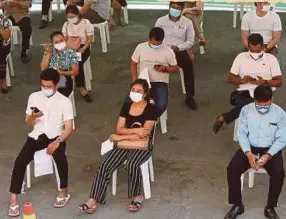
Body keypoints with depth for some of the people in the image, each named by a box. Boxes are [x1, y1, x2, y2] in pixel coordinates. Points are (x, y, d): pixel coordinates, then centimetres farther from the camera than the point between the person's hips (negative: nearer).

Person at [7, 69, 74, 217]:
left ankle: (64, 191, -10)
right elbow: (28, 124, 12)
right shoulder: (34, 97, 7)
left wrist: (57, 142, -23)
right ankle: (13, 199, -18)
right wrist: (32, 117, -12)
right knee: (20, 160, -23)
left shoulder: (64, 101, -2)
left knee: (60, 158, -34)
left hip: (55, 137, -2)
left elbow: (69, 128, -6)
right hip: (36, 136, 2)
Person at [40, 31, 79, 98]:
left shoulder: (71, 53, -5)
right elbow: (43, 68, -5)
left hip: (65, 82, -3)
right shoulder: (49, 51, 4)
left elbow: (75, 71, -7)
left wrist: (61, 73, -20)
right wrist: (48, 53, -11)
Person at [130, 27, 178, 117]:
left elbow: (175, 68, 6)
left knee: (161, 105, -29)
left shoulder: (168, 51, -3)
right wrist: (135, 80, -7)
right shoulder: (140, 47, 0)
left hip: (160, 83, -1)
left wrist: (165, 68, -15)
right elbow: (133, 64, 8)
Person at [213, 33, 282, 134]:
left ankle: (223, 118, -16)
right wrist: (242, 80, -11)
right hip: (244, 92, 0)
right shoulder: (241, 57, 10)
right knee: (246, 105, -37)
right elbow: (231, 78, 11)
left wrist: (265, 82, -16)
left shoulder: (271, 59, 8)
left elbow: (279, 82, 4)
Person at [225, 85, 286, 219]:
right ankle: (237, 205, -5)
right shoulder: (246, 110, -6)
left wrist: (268, 156, -22)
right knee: (232, 169, -23)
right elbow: (242, 134, -4)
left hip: (271, 150, -1)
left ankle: (270, 208, -9)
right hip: (249, 148, 1)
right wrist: (249, 154, -19)